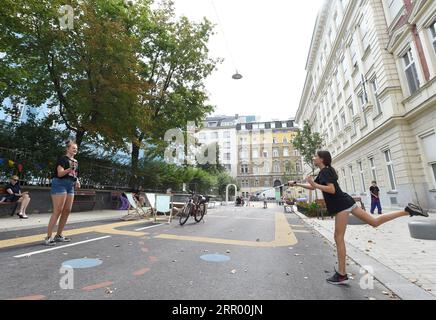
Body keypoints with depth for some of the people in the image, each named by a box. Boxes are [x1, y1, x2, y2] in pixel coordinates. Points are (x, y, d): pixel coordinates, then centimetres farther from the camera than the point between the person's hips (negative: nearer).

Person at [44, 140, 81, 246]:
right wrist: (70, 169, -30)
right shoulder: (63, 159, -5)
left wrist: (76, 181, 9)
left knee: (67, 210, 7)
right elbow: (60, 173, -15)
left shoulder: (75, 161, 18)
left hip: (70, 186, 8)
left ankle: (59, 235, 16)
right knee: (58, 211, -11)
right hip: (60, 184, -8)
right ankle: (48, 237, -5)